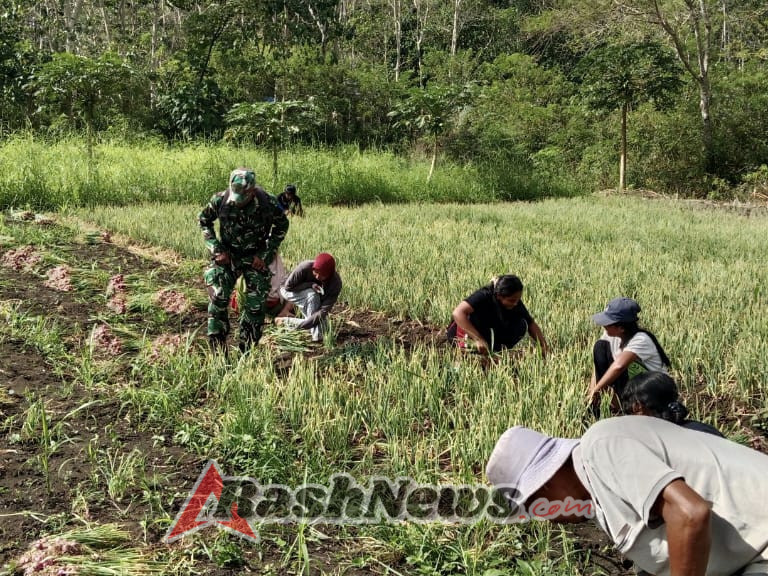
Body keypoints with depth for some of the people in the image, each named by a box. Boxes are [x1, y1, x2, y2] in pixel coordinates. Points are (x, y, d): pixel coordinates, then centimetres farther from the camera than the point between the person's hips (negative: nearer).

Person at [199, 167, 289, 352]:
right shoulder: (220, 200, -17)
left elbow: (281, 226, -1)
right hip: (228, 256, 0)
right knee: (218, 297, -14)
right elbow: (203, 221, 1)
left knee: (255, 305, 0)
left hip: (256, 258, 0)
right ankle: (218, 349, -2)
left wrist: (266, 254, -8)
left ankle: (247, 349, 16)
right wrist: (216, 249, -8)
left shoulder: (267, 202, -18)